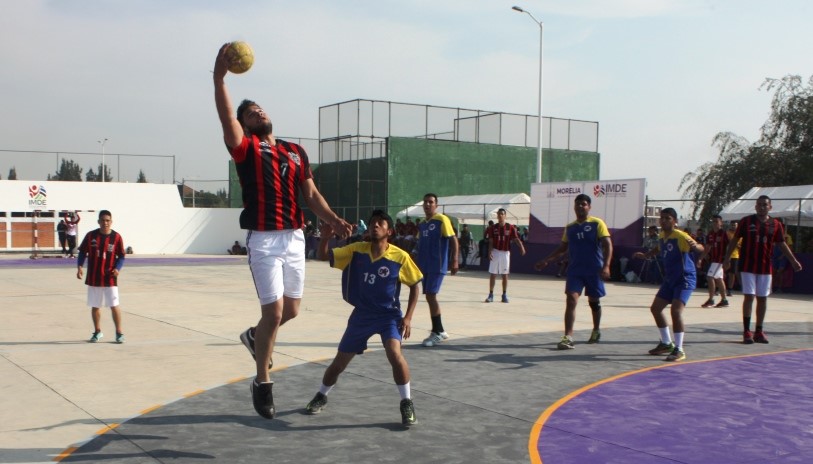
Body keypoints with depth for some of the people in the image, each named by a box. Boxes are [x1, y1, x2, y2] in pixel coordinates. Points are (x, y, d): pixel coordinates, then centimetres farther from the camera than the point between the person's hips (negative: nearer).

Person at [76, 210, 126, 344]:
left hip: (110, 278, -2)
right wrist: (80, 266, -9)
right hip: (93, 278, 2)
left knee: (114, 306, -4)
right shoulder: (91, 235, -1)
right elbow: (83, 252, 6)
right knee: (95, 306, 11)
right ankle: (97, 332, 27)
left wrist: (117, 268, -16)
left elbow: (121, 256, 1)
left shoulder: (116, 237, -4)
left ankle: (119, 332, 8)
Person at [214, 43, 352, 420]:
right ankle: (262, 383, 12)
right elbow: (226, 119, -20)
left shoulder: (296, 152, 14)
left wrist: (333, 220, -4)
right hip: (264, 240, -5)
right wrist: (219, 78, -30)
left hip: (295, 237, 5)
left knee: (291, 310, 14)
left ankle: (254, 336, 46)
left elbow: (311, 194, 11)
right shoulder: (245, 148, -1)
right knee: (273, 312, -7)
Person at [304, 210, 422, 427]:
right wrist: (325, 237, -27)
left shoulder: (400, 257, -13)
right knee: (340, 361, 10)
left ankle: (407, 404, -12)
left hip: (389, 315, -3)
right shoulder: (356, 250, -6)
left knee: (394, 353, -29)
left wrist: (408, 317, -9)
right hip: (361, 315, 3)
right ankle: (321, 397, 38)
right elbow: (322, 256, -6)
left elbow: (414, 286, -1)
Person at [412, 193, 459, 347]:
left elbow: (453, 239, -11)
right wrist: (415, 252, 7)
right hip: (424, 265, 8)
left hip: (437, 266, -8)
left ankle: (437, 333, -2)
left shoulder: (442, 220, -8)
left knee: (430, 296, -11)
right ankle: (439, 331, 20)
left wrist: (454, 260, -19)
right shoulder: (421, 224, 14)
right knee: (429, 297, 10)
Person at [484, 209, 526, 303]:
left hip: (505, 253, 0)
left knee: (505, 275, 6)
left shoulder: (510, 228, -1)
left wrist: (521, 247, -25)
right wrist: (489, 252, -12)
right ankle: (491, 295, 6)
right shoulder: (493, 228, 2)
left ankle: (504, 295, 14)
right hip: (495, 252, 1)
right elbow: (491, 242, 1)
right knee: (492, 274, 0)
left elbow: (516, 239, -7)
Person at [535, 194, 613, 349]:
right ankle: (568, 337, -18)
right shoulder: (569, 227, 10)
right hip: (575, 270, 3)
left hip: (594, 270, -3)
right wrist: (546, 261, 13)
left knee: (594, 301, 13)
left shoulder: (597, 224, -5)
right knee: (571, 300, -13)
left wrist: (606, 266, -22)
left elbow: (608, 245, -10)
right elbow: (562, 248, 20)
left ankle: (596, 330, 37)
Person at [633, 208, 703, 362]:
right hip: (670, 279, 9)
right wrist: (646, 255, 22)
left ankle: (679, 350, -13)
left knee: (676, 310, -22)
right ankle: (666, 343, 26)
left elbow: (701, 248, -29)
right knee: (655, 308, 10)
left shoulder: (680, 236, -19)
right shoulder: (661, 236, 5)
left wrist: (695, 246, -50)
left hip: (685, 279, -9)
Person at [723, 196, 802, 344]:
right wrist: (727, 258, -5)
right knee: (749, 297, -7)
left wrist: (793, 261, 1)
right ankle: (746, 332, -1)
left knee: (762, 298, 7)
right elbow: (734, 240, 1)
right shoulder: (746, 221, -3)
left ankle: (759, 331, 16)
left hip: (765, 268, 3)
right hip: (748, 266, -3)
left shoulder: (775, 224, 4)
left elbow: (782, 244, 9)